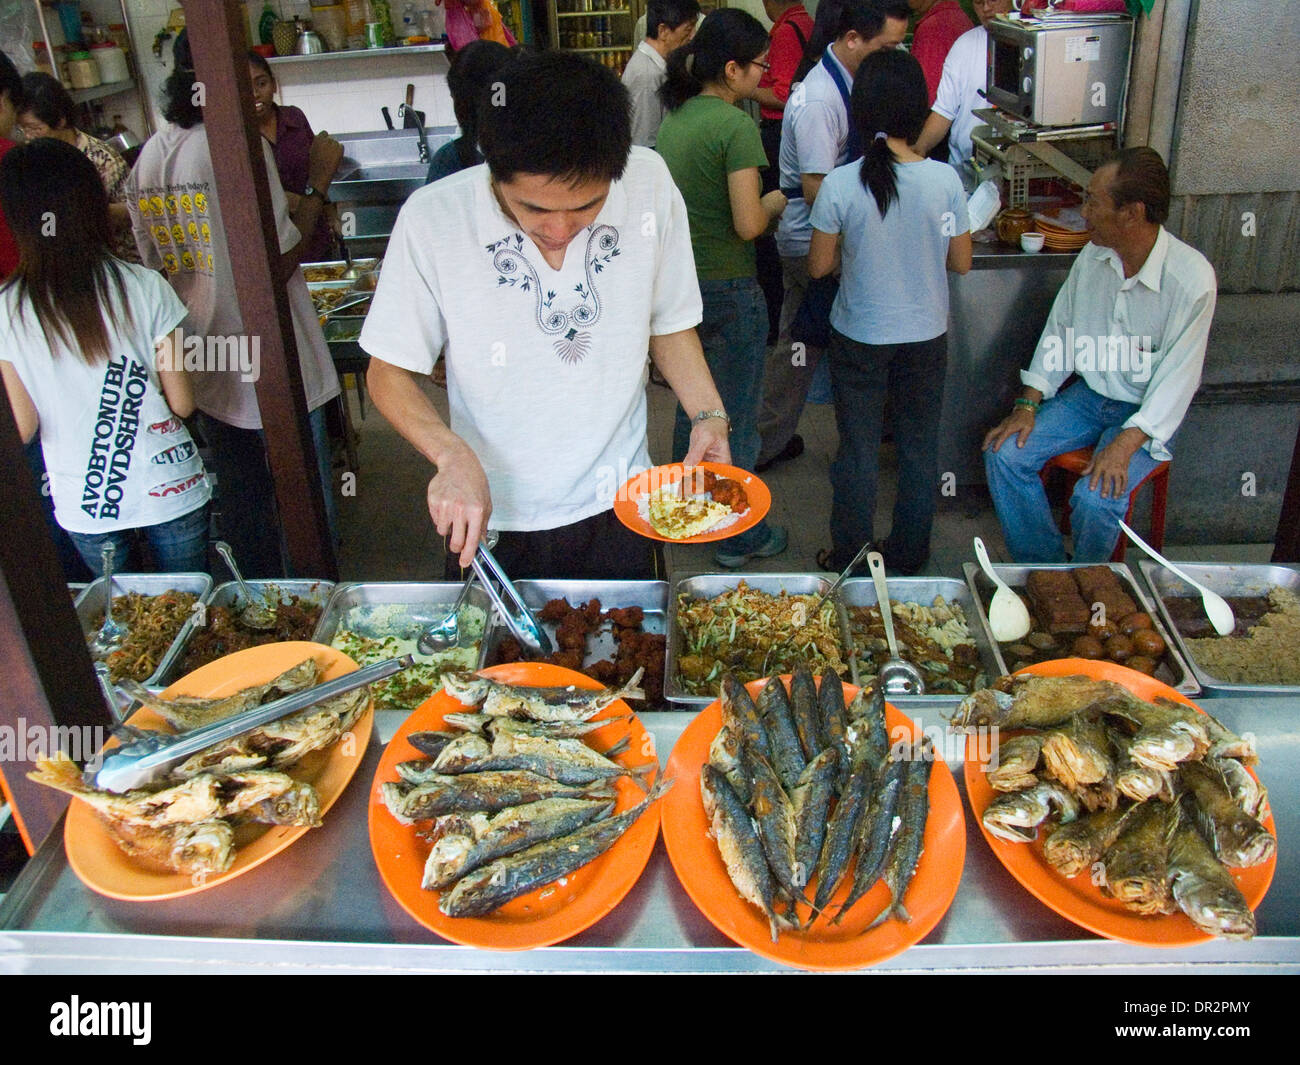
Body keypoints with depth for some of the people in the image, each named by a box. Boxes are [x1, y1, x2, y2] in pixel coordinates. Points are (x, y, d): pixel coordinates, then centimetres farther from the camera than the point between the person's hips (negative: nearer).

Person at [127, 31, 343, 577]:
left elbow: (155, 261, 14)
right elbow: (278, 262, -18)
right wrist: (318, 183, -9)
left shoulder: (147, 157, 7)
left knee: (241, 506, 17)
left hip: (205, 370, 7)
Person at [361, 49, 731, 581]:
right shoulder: (432, 218, -19)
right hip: (489, 517, -1)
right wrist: (454, 457, -25)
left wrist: (708, 414, -12)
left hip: (617, 508, 2)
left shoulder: (649, 184, -13)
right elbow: (389, 372, -8)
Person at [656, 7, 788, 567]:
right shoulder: (736, 126, -18)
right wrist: (773, 202, 0)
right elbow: (748, 224, -22)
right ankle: (739, 538, 18)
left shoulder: (675, 116, 7)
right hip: (728, 290, -8)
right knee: (737, 417, 6)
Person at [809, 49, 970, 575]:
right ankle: (909, 554, 32)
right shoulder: (945, 180, -12)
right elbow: (960, 262, -2)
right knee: (920, 448, 17)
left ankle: (850, 558, 26)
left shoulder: (839, 185, -17)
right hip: (926, 336, 2)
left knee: (857, 451, 12)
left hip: (858, 338, -1)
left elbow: (818, 266, -7)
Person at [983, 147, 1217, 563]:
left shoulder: (1192, 279, -21)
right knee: (1004, 453, -13)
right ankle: (1042, 567, 2)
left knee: (1096, 498, -28)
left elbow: (1178, 377, -20)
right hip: (1087, 395, 6)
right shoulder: (1094, 254, -4)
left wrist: (1124, 445, -29)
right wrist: (1028, 405, -4)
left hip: (1146, 413, -6)